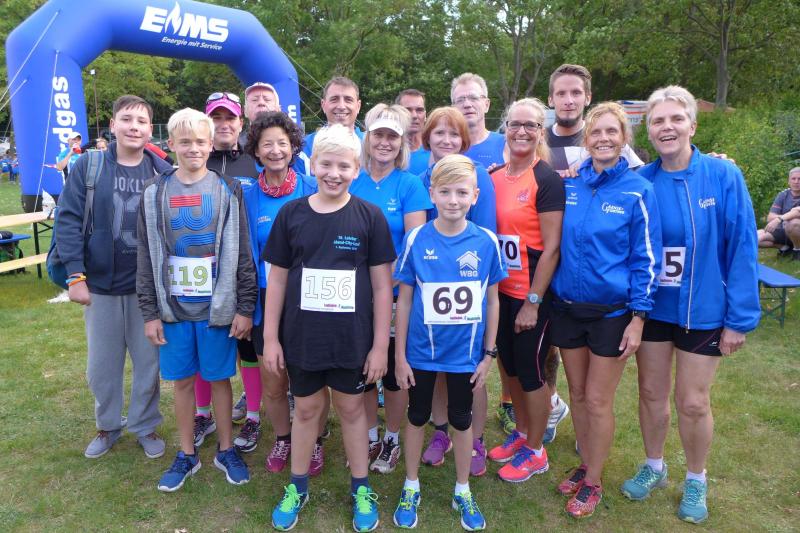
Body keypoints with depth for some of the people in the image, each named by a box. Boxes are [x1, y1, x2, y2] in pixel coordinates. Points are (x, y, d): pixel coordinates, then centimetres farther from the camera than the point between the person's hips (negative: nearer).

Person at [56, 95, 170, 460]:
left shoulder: (162, 171, -1)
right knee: (101, 365, 14)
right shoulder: (88, 167, -4)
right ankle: (107, 425, 36)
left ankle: (145, 426, 30)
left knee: (149, 362, 10)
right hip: (100, 284, 0)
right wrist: (75, 275, -11)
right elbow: (68, 220, -6)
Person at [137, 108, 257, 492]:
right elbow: (147, 257, 4)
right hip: (173, 306, 2)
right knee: (183, 380, 12)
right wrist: (150, 312, 1)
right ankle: (187, 454, 29)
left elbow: (242, 253, -3)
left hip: (217, 306, -2)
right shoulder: (155, 193, 3)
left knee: (219, 378, 9)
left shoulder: (227, 190, -2)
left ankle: (226, 449, 27)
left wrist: (245, 308, -6)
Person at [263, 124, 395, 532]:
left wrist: (380, 345, -6)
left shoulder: (370, 217, -7)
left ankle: (361, 489, 33)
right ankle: (297, 487, 36)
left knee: (351, 408, 14)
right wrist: (270, 337, 1)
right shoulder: (291, 214, -2)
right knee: (306, 409, 16)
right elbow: (277, 279, 2)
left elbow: (382, 285, -5)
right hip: (301, 337, 1)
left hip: (352, 338, -1)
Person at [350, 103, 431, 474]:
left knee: (394, 368, 10)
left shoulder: (410, 185, -6)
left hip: (395, 294, -3)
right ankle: (370, 436, 34)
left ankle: (392, 439, 31)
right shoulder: (352, 183, 3)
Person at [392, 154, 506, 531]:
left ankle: (462, 492, 38)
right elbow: (404, 300, -5)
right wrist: (399, 356, -4)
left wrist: (488, 354, 1)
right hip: (422, 350, 0)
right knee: (417, 417, 17)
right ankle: (411, 487, 38)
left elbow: (492, 300, 0)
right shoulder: (416, 239, -11)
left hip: (466, 352, 1)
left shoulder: (486, 242, -9)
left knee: (462, 420, 17)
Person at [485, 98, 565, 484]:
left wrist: (533, 301, -15)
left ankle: (535, 452, 27)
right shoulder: (493, 178, 6)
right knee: (509, 366, 18)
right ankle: (521, 433, 40)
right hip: (501, 291, 6)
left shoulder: (547, 180, -12)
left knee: (530, 371, 7)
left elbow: (551, 247, -15)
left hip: (532, 295, -6)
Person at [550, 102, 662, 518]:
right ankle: (586, 466, 34)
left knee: (597, 401, 5)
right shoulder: (569, 184, 1)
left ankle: (593, 483, 24)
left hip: (612, 311, -3)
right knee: (577, 394, 14)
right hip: (567, 307, 3)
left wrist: (638, 316, -10)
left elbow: (646, 258, -7)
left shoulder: (637, 191, -8)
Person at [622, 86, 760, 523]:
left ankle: (696, 481, 34)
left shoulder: (723, 176, -12)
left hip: (704, 309, -2)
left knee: (692, 401, 9)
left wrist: (740, 316, -11)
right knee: (651, 392, 15)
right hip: (651, 306, 2)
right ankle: (653, 466, 38)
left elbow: (742, 248, -11)